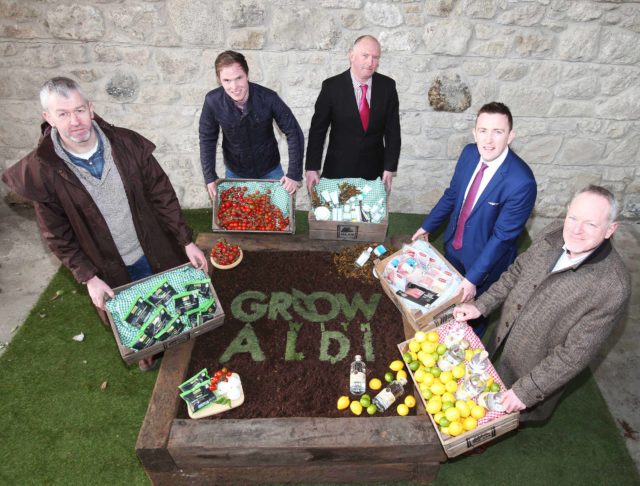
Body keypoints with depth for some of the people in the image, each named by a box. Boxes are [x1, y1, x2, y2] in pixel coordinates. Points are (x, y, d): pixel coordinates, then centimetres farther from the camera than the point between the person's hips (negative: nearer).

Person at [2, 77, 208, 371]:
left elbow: (162, 196, -9)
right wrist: (88, 278, -11)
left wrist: (187, 242, -10)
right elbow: (57, 235, -8)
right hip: (111, 270, 0)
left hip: (157, 254, 1)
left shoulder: (127, 144, -16)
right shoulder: (41, 170, -17)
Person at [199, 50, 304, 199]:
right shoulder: (212, 101, -21)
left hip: (270, 170, -1)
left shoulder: (268, 98, -25)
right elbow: (207, 140, -8)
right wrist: (210, 178, -14)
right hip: (235, 173, 1)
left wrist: (294, 174, -20)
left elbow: (293, 133, -18)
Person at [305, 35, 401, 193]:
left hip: (374, 172, 2)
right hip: (338, 170, -2)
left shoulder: (387, 86, -2)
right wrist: (312, 168, -8)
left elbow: (392, 130, 1)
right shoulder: (331, 86, -7)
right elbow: (318, 130, -4)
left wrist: (390, 168, -4)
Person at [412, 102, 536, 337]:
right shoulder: (470, 153, -13)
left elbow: (502, 236, -26)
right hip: (453, 245, 6)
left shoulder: (521, 183, -32)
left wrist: (473, 278, -22)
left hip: (485, 258, -5)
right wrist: (427, 226, 8)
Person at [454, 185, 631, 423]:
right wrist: (481, 305, -5)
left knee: (511, 418, 24)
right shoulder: (553, 233, -16)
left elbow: (576, 353, -26)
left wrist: (526, 390, -23)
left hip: (538, 368, -5)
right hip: (504, 342, 5)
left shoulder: (613, 287, -32)